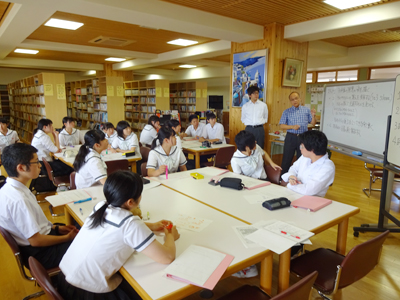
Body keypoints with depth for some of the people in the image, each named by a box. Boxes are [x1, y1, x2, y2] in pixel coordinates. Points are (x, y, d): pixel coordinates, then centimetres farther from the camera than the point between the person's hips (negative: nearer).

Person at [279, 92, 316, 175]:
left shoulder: (306, 110, 8)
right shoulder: (287, 112, 4)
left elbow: (313, 123, 9)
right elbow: (282, 126, -2)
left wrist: (313, 116, -10)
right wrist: (292, 127, -17)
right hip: (291, 137, -1)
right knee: (287, 159, 3)